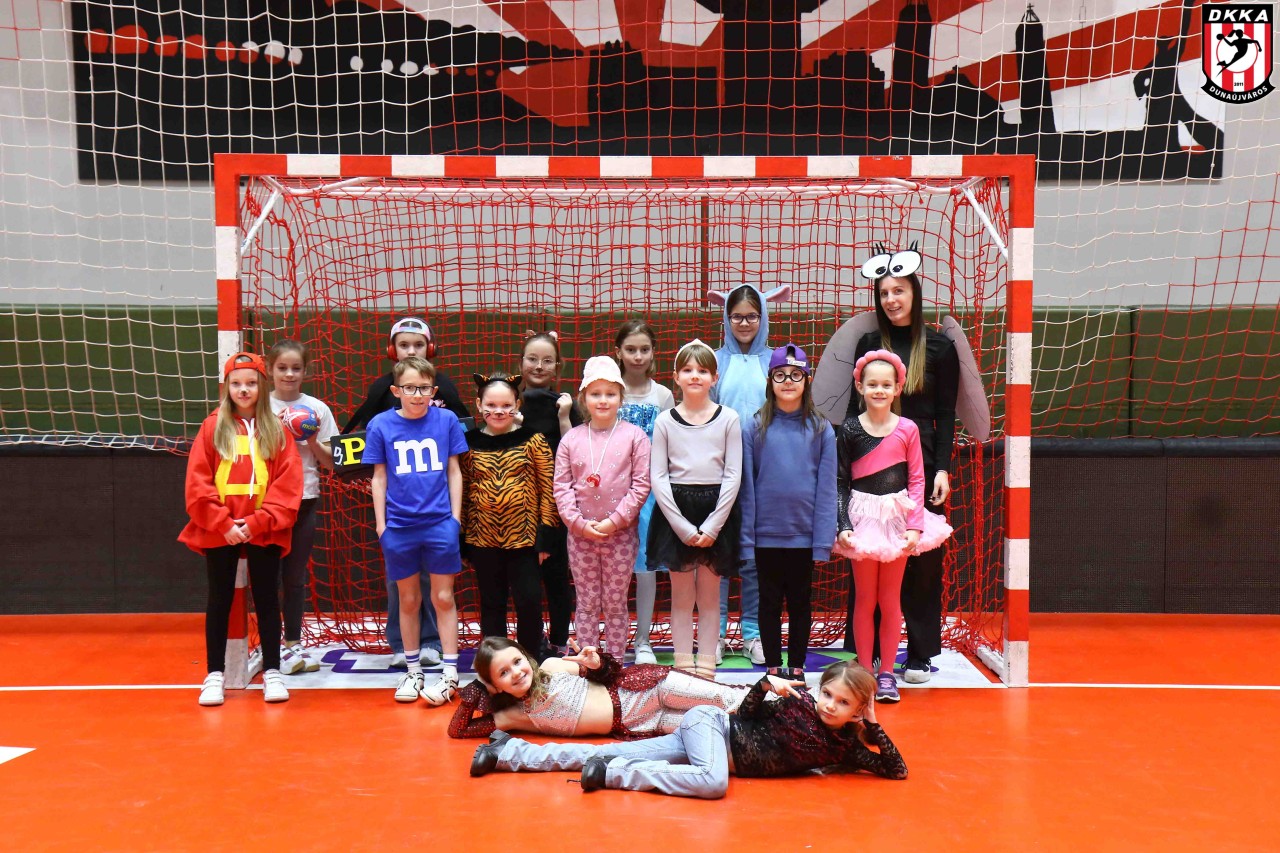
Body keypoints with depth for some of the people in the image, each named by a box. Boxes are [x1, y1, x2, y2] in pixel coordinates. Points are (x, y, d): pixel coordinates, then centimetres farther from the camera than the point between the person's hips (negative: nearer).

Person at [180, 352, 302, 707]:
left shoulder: (276, 430, 2)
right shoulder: (213, 427, 1)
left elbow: (288, 485, -4)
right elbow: (197, 484, -4)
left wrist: (257, 523, -14)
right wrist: (223, 524, -13)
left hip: (264, 532, 0)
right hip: (219, 532, 0)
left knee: (267, 600, 8)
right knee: (219, 601, 9)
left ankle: (272, 672, 18)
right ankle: (215, 674, 18)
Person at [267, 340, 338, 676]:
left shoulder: (317, 409, 5)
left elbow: (330, 462, 6)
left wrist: (313, 441, -11)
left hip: (305, 502, 2)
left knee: (296, 576, 10)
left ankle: (293, 643, 18)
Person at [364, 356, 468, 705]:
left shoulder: (446, 420, -3)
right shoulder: (381, 425, -3)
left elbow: (454, 471, 4)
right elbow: (379, 478, 3)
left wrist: (456, 517, 2)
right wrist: (380, 524, 2)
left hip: (440, 524, -1)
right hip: (398, 528, 1)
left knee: (443, 598, 4)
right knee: (408, 599, 12)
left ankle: (450, 673, 12)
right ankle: (413, 670, 25)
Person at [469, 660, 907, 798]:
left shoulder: (842, 747, 2)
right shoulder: (800, 703, -11)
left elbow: (897, 770, 2)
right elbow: (745, 715, -4)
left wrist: (875, 728, -4)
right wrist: (767, 685, -21)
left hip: (716, 747, 4)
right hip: (709, 723, -4)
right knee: (712, 782, -38)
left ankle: (509, 752, 2)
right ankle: (610, 772, -23)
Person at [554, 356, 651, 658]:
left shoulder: (634, 436, -2)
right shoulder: (571, 438, 3)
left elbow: (641, 485, -6)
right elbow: (561, 486, 2)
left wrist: (615, 520, -12)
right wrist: (579, 523, -10)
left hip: (621, 533, -2)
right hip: (580, 534, 2)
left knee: (615, 604, 8)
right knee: (586, 604, 9)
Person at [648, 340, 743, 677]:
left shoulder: (728, 418, 1)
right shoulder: (665, 421, 2)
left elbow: (733, 475, -2)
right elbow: (657, 476, -1)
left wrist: (712, 526, -9)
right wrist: (682, 526, -10)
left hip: (716, 510, 0)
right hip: (675, 512, 0)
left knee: (709, 595, 6)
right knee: (681, 595, 6)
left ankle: (706, 668, 15)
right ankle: (683, 667, 15)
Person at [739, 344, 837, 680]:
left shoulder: (821, 429, -1)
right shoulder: (754, 428, -2)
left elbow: (827, 488, -1)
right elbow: (746, 487, -1)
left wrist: (823, 541, -6)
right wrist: (746, 538, -5)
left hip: (804, 535, 0)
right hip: (766, 535, 0)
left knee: (800, 603, 12)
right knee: (770, 602, 11)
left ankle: (797, 669, 24)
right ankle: (773, 669, 23)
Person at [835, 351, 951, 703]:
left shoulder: (907, 429, -3)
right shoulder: (849, 430, -2)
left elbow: (916, 481, -1)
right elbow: (841, 483, 0)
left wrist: (914, 526, -8)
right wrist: (843, 525, -9)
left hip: (897, 517, 0)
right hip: (863, 517, 0)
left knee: (890, 599, 8)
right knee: (865, 599, 7)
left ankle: (886, 673, 17)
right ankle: (865, 671, 16)